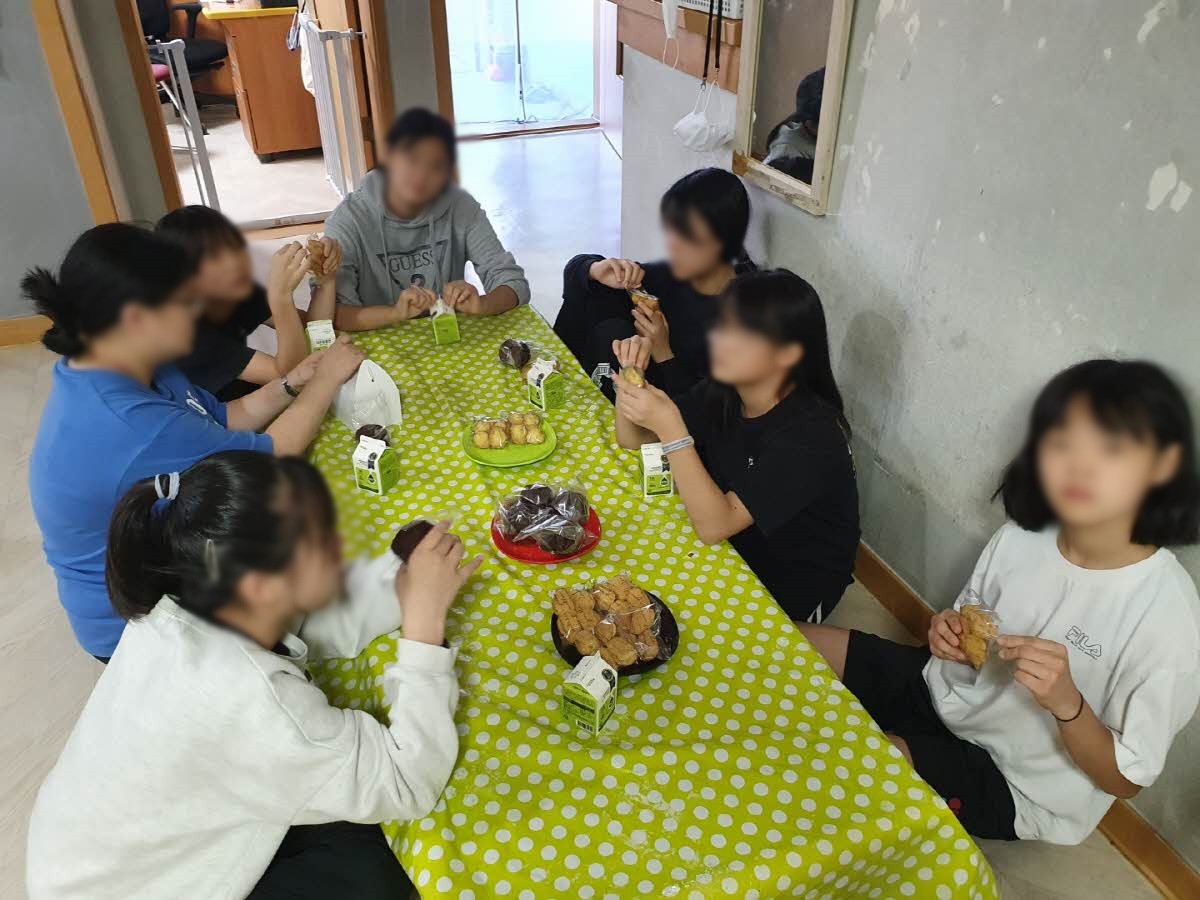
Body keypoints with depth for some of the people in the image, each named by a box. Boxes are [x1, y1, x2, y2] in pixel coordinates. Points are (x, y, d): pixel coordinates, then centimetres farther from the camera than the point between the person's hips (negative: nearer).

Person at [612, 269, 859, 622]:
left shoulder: (811, 435, -30)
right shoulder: (721, 393, -10)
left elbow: (713, 525, -34)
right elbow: (633, 440, 0)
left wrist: (670, 428, -40)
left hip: (791, 588, -5)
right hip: (731, 548, 6)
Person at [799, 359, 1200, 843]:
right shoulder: (1020, 536, -11)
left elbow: (1125, 779, -15)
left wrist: (1066, 702, -33)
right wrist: (951, 635, -16)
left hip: (1010, 781, -5)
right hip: (943, 692, 5)